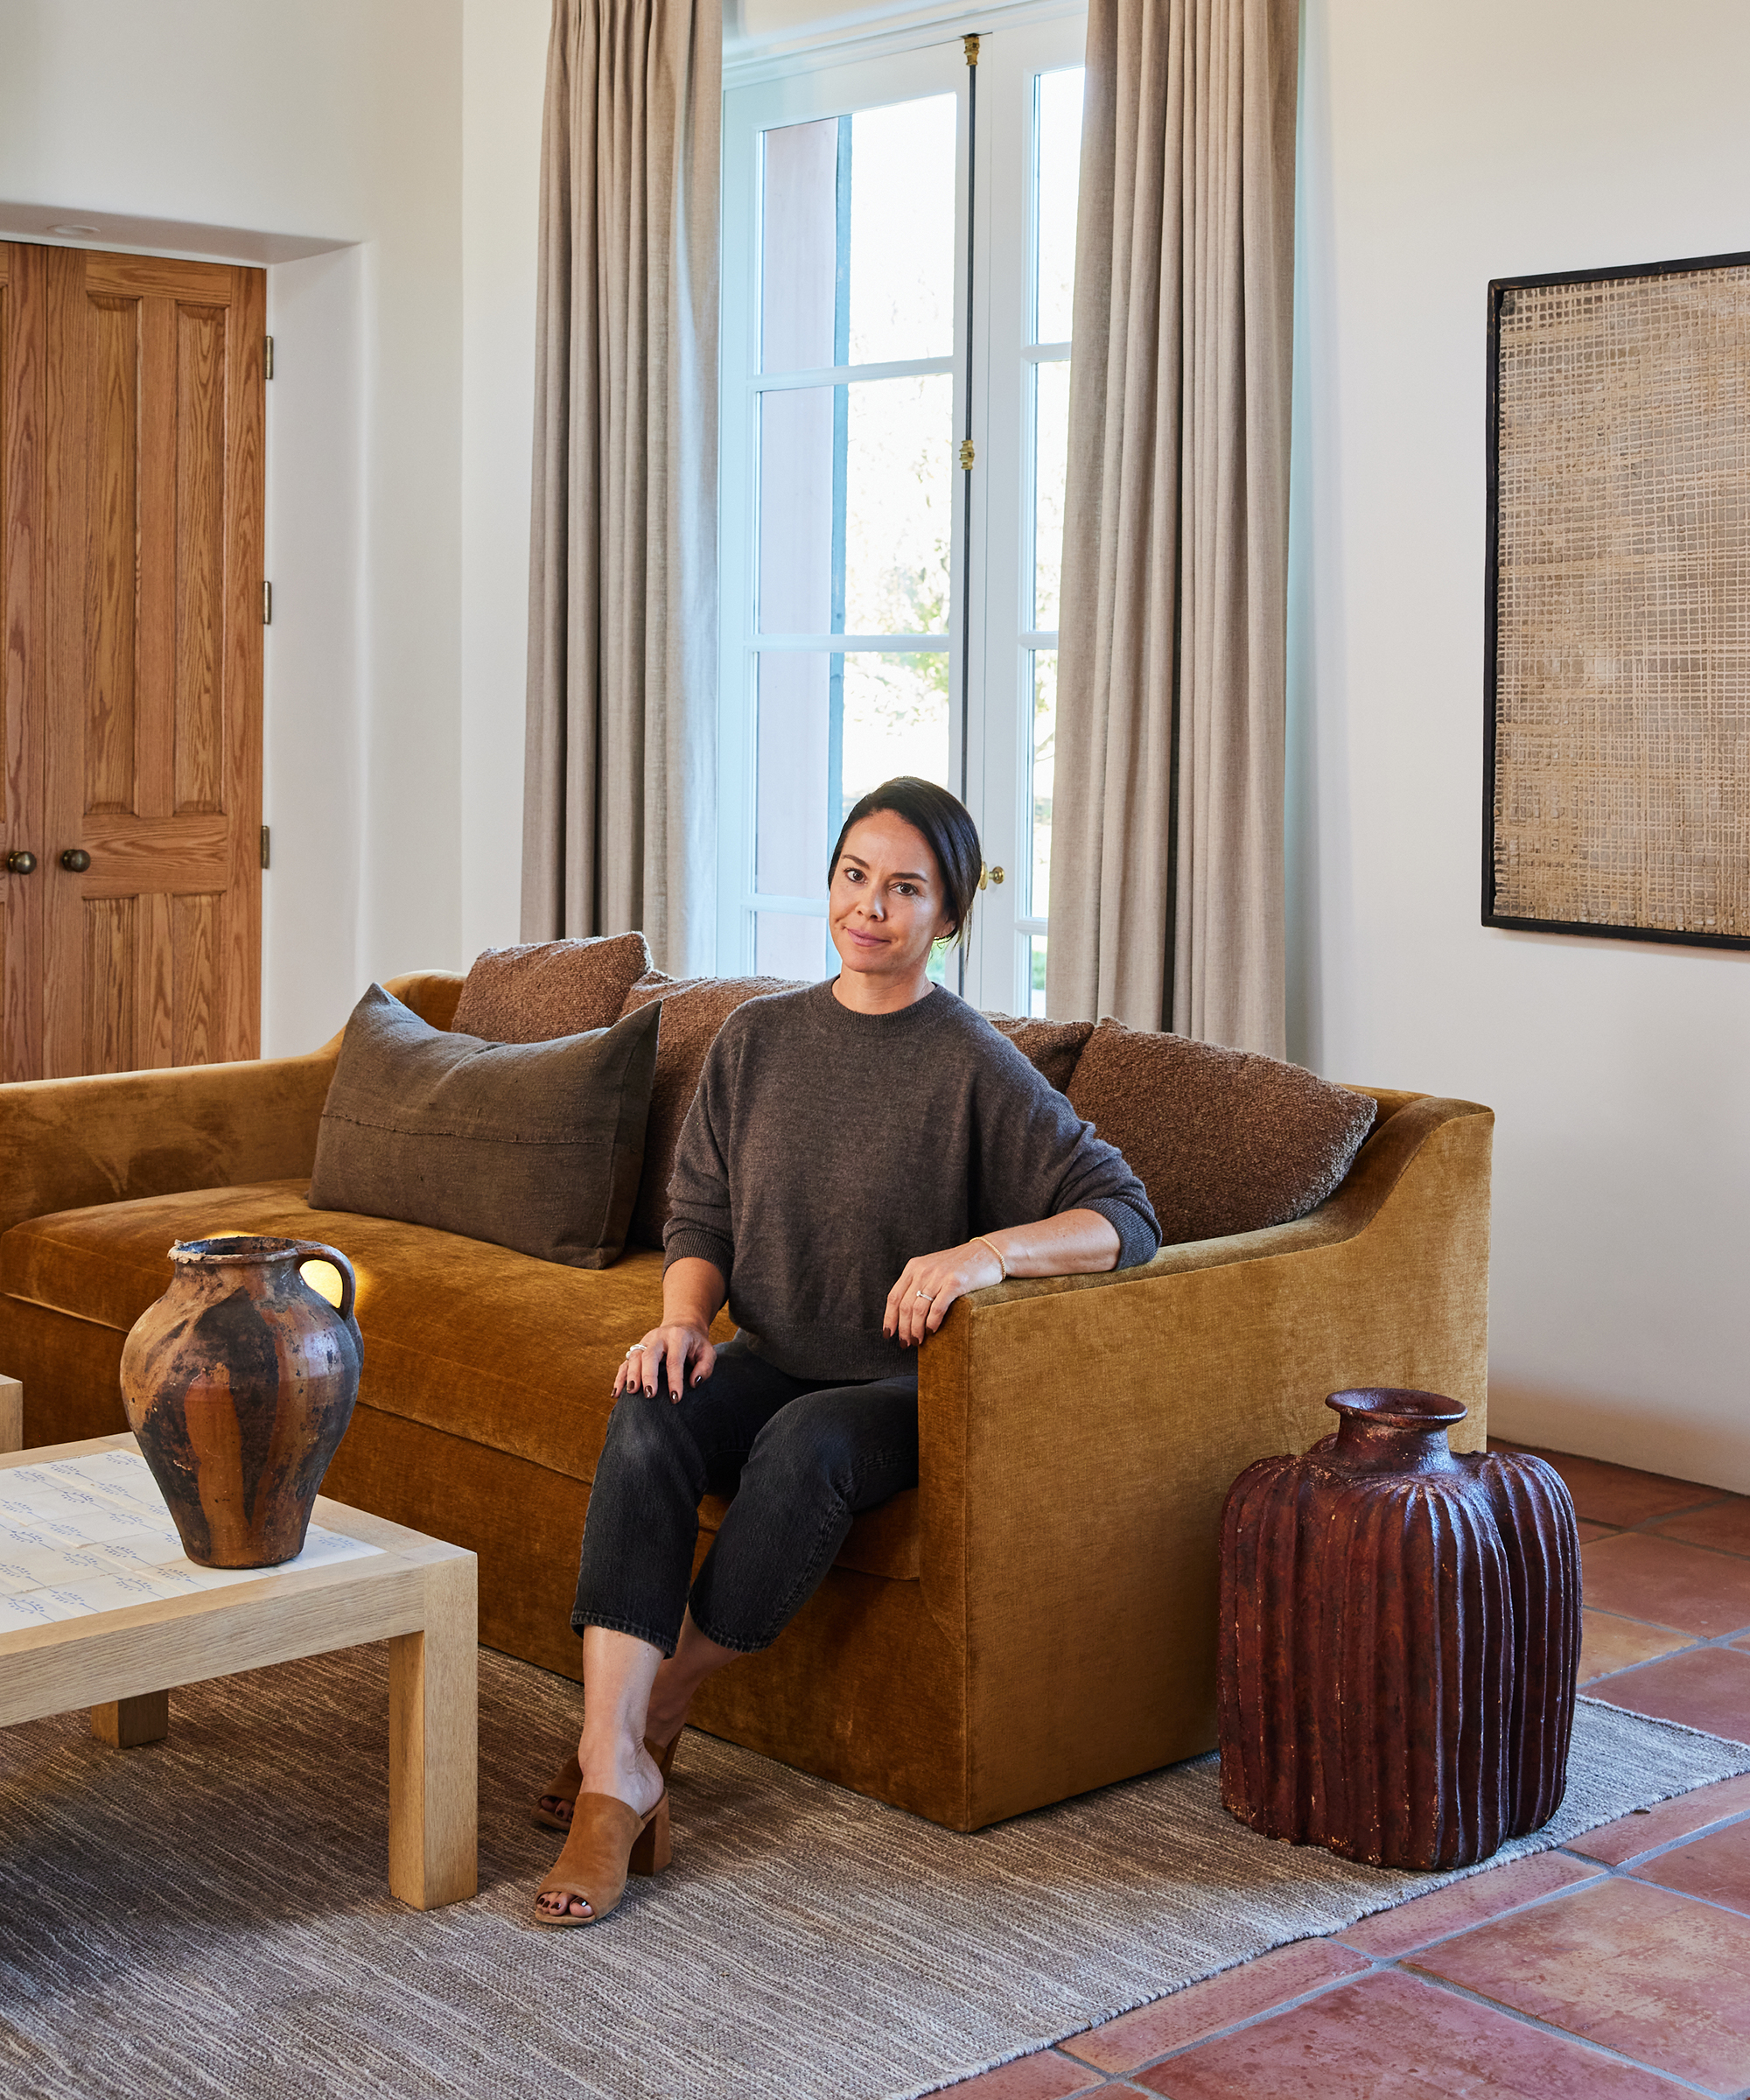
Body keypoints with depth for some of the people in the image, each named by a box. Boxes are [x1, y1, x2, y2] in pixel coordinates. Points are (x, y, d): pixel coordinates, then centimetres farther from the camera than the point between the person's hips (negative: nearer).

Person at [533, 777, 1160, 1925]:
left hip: (904, 1387, -3)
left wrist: (990, 1251, -31)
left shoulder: (977, 1067, -9)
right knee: (646, 1419, -28)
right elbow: (700, 1214, 10)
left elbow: (1127, 1216, -15)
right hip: (770, 1363, 4)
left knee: (805, 1443, -36)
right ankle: (615, 1770, -33)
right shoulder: (758, 1037, 5)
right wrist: (683, 1317, -11)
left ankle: (665, 1699, -13)